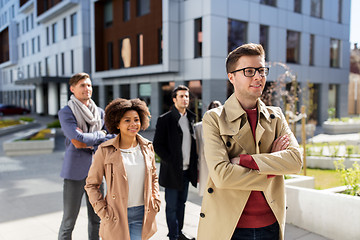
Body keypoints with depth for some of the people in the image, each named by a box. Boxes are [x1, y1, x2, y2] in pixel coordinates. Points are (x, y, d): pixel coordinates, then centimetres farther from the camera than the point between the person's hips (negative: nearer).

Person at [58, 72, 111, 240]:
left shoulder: (100, 112, 10)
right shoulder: (65, 113, -4)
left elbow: (107, 141, 3)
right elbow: (77, 137, -18)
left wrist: (86, 142, -10)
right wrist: (101, 135, -6)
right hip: (75, 171, -4)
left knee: (96, 219, 14)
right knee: (69, 221, 3)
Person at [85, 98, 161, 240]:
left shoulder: (147, 147, 3)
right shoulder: (105, 150, -9)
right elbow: (91, 184, -1)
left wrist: (156, 201, 8)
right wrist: (102, 211, -7)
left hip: (142, 214, 3)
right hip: (117, 217, -3)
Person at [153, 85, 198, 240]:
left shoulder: (191, 118, 10)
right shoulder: (165, 119, -7)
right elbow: (157, 145, -9)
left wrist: (194, 166, 7)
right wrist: (172, 163, -13)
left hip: (187, 170, 6)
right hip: (172, 171, -5)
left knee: (181, 203, 16)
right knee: (172, 206, 4)